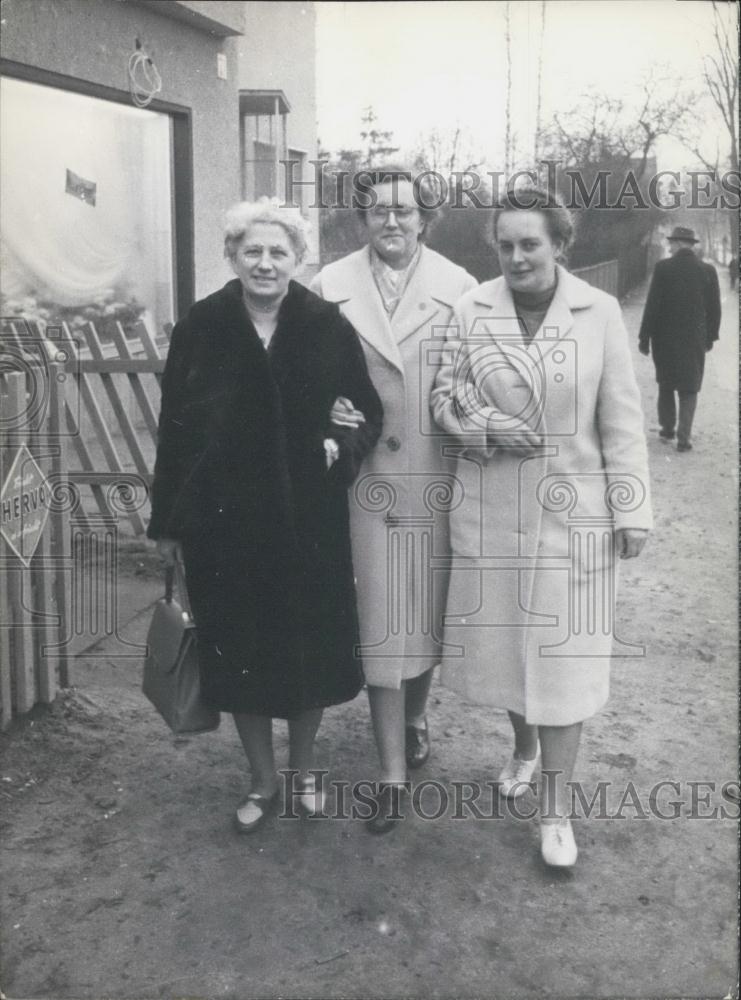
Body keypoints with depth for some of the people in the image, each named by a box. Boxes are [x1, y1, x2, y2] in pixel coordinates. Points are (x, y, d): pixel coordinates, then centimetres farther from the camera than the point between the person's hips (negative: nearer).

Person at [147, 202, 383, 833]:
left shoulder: (328, 326, -4)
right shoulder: (200, 328, -3)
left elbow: (369, 412, 5)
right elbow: (173, 429, 1)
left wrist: (342, 445, -16)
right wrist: (168, 521, 2)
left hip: (309, 519, 0)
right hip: (224, 521, 1)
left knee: (310, 648, 11)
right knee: (239, 654, 10)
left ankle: (304, 770, 35)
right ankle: (263, 780, 30)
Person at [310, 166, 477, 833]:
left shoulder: (458, 286, -1)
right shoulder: (332, 285, 1)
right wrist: (329, 406, -9)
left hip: (436, 473, 1)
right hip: (368, 473, 0)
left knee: (429, 608, 13)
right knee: (379, 621, 1)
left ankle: (416, 715, 43)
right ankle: (393, 774, 13)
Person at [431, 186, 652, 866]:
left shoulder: (600, 312, -5)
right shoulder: (472, 310, -2)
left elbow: (621, 419, -2)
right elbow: (445, 395, 5)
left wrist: (632, 509, -2)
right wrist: (488, 429, -15)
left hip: (572, 511, -2)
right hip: (492, 509, 2)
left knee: (563, 653, 3)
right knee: (502, 640, 15)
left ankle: (557, 810, 16)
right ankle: (525, 745, 45)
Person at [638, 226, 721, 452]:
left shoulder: (663, 268, -10)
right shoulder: (708, 270, -3)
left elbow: (652, 305, -11)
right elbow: (715, 308, 1)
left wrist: (644, 337, -5)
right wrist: (711, 336, 13)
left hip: (664, 338, -1)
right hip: (695, 339, 1)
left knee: (666, 385, 18)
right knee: (689, 389, 7)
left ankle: (667, 428, 26)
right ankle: (684, 437, 1)